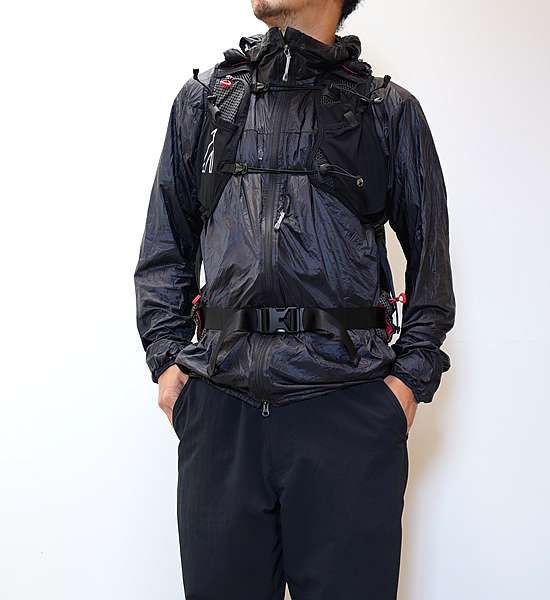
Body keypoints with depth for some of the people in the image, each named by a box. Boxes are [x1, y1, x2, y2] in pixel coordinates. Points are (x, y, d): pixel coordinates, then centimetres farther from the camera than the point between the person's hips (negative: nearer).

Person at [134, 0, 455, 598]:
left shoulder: (390, 111, 12)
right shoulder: (202, 99, 17)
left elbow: (430, 256, 11)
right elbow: (165, 245, 18)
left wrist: (412, 374, 0)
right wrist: (165, 355, 7)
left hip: (348, 407, -1)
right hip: (219, 401, 2)